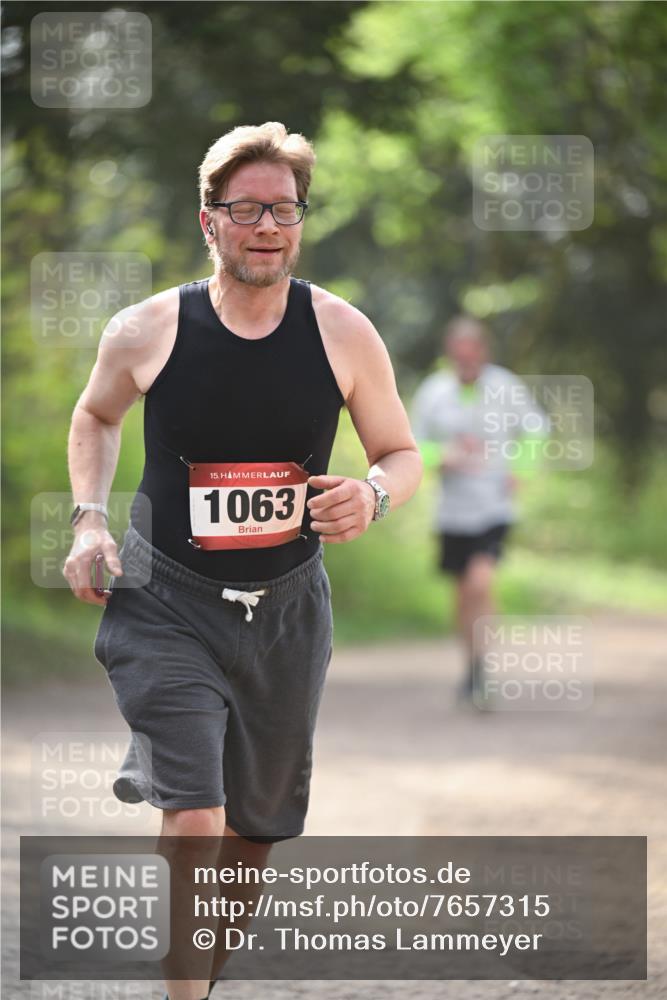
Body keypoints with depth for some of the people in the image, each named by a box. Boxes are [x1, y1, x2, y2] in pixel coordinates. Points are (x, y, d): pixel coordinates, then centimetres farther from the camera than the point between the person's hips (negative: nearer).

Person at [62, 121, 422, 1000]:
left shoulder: (343, 334, -5)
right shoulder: (146, 332, -7)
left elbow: (403, 453, 5)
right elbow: (96, 416, 14)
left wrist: (376, 493, -17)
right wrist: (89, 518, 1)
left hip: (287, 610, 3)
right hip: (169, 607, -3)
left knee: (256, 831, 16)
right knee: (196, 823, -19)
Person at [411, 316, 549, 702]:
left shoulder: (508, 388, -6)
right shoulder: (433, 392, -4)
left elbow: (537, 430, 10)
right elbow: (414, 448, 4)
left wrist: (521, 468, -5)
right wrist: (442, 456, -16)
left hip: (496, 509, -2)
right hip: (453, 512, 2)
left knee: (481, 582, -20)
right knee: (464, 592, 10)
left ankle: (482, 666, -9)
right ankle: (473, 663, 30)